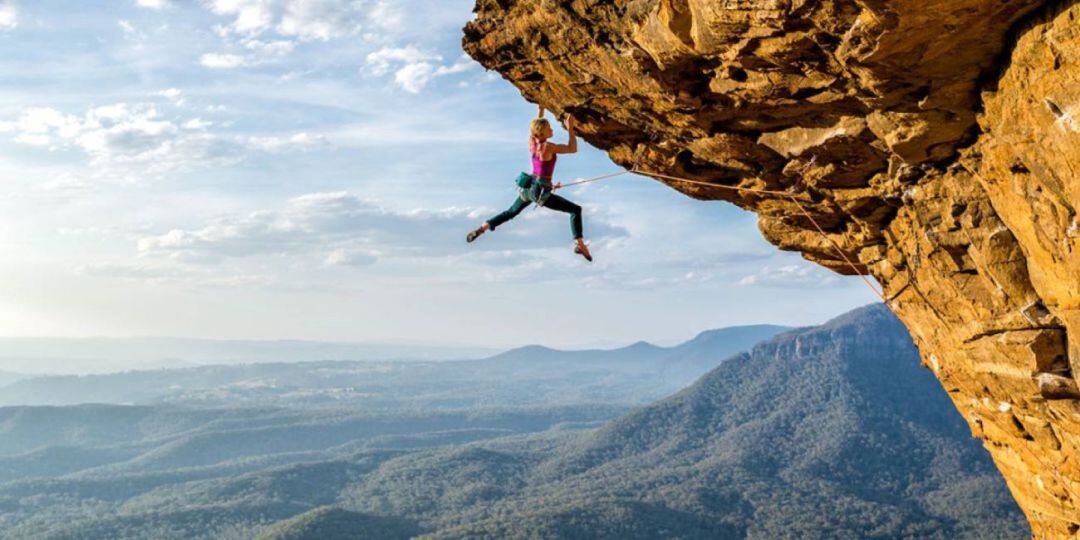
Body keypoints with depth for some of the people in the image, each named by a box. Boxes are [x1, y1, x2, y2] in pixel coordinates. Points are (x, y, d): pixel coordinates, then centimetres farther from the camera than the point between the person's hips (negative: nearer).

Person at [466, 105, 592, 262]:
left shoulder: (532, 142, -1)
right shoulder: (548, 146, -22)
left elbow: (535, 131, 24)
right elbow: (573, 149, -17)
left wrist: (540, 114, 23)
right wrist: (570, 128, -16)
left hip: (529, 187, 7)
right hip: (541, 193, -7)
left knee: (510, 212, 30)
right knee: (576, 210, -2)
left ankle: (481, 229, 31)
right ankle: (580, 245, -12)